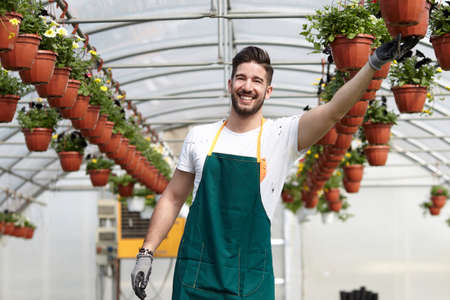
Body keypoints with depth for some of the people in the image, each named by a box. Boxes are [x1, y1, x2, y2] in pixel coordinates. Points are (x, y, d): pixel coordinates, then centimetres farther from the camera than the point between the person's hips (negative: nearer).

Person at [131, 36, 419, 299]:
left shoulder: (282, 136, -2)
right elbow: (173, 198, 12)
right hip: (195, 274, 2)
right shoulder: (200, 136, 6)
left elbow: (334, 110, -16)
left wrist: (375, 62, -27)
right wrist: (146, 253, 7)